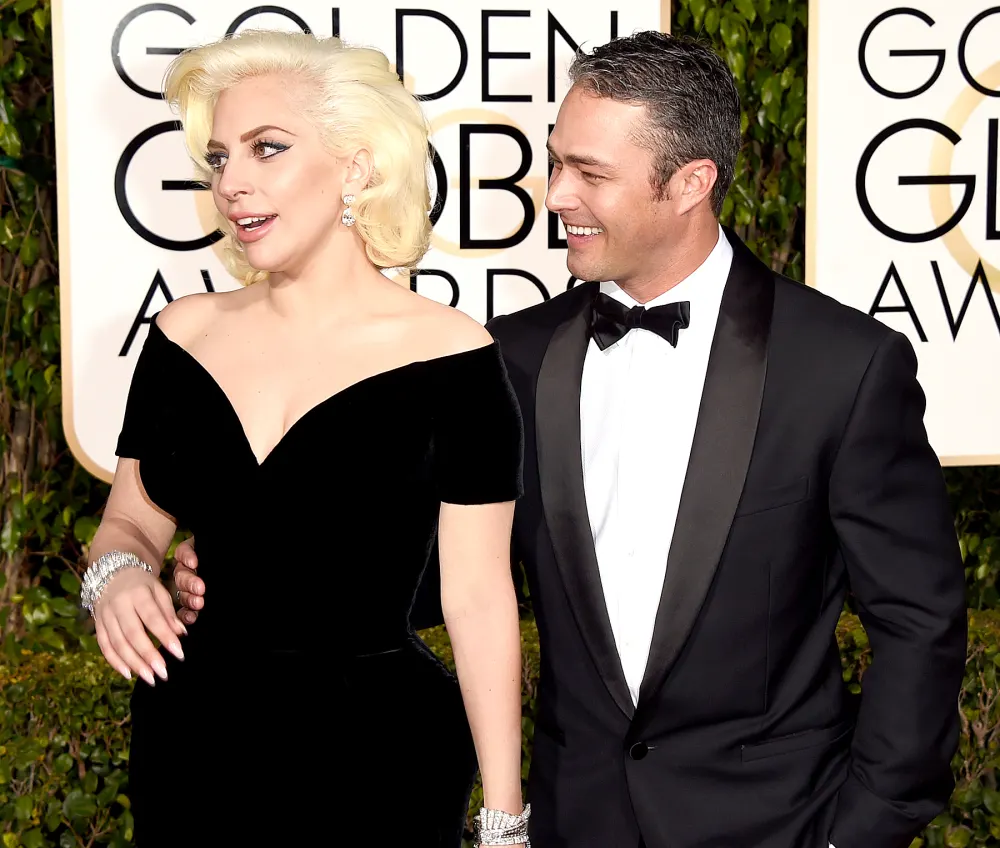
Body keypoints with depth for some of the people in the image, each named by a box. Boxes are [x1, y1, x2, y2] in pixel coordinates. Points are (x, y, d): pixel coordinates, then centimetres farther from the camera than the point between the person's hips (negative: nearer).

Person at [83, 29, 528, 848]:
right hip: (191, 745, 4)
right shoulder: (185, 337, 1)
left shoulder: (448, 359, -11)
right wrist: (117, 573, -11)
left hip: (378, 754, -4)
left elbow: (478, 598, -9)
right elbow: (133, 519, 12)